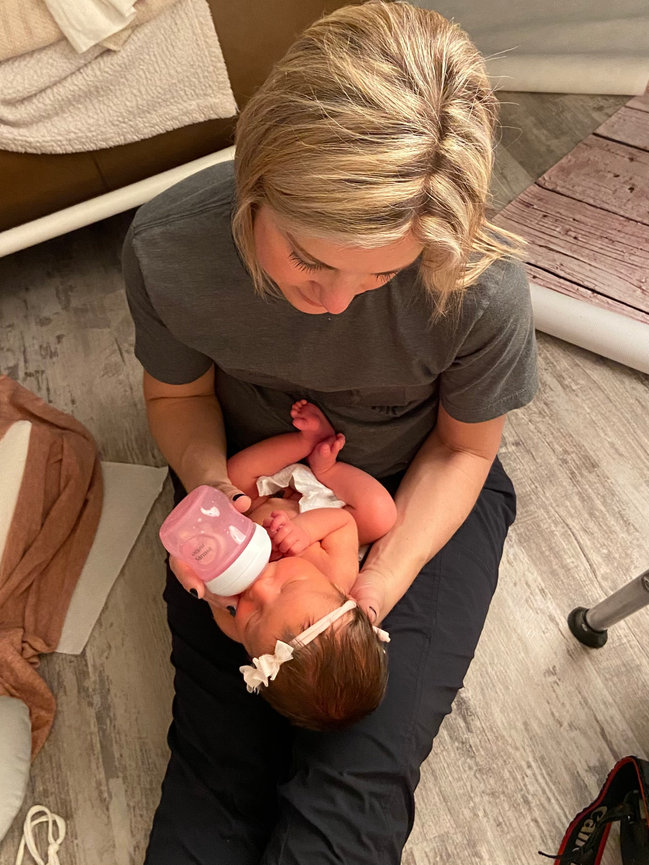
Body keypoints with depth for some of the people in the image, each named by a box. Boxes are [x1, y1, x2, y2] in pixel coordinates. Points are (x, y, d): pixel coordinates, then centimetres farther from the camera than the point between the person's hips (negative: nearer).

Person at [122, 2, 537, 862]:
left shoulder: (482, 286, -29)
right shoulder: (165, 247, -24)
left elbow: (461, 449, -10)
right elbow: (178, 394, -4)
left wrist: (381, 583, -22)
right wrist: (210, 484, -25)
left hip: (414, 490, 0)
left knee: (357, 786, -9)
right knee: (218, 772, -1)